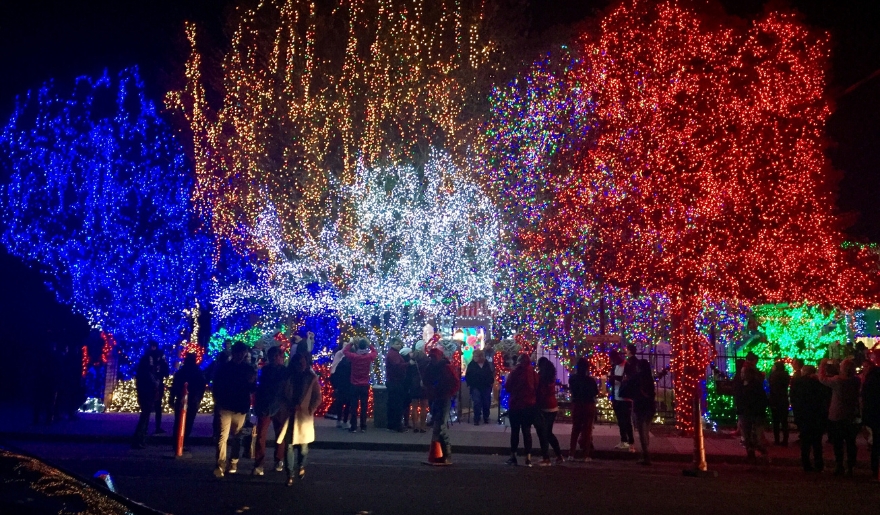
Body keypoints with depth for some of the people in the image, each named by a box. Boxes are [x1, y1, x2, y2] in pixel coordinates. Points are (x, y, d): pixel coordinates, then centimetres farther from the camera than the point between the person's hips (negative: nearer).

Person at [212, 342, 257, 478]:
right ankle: (220, 465, -13)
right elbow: (216, 386, 5)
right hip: (225, 407, -2)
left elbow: (252, 389, 11)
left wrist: (252, 382, -10)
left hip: (241, 408, 2)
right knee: (223, 436, -11)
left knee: (237, 437, 8)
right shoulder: (224, 367, 4)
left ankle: (233, 463, 17)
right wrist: (217, 402, -4)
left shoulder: (249, 369, 8)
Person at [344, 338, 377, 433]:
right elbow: (374, 352, 14)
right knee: (364, 406, 7)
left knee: (354, 406, 4)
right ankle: (363, 427, 11)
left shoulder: (354, 356, -12)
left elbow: (345, 351, 8)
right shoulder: (369, 357, -9)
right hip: (365, 385, 1)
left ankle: (353, 427, 6)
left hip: (355, 385, -1)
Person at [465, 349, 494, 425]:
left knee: (487, 403, 6)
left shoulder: (487, 364, 5)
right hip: (476, 387, -2)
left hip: (486, 387, 3)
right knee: (477, 403, -12)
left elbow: (491, 373, 14)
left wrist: (492, 382, 8)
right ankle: (476, 419, -6)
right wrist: (469, 384, -4)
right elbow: (467, 375, 1)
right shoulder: (471, 365, -1)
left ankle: (486, 418, 23)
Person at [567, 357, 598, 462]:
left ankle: (571, 454, 11)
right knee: (587, 429, 7)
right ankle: (586, 455, 4)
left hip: (576, 405, 3)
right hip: (588, 405, -3)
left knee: (575, 429, 15)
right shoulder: (590, 379, -16)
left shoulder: (572, 378, -7)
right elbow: (596, 392, -3)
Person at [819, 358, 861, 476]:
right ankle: (850, 468, 12)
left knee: (838, 443, 6)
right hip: (852, 418, 4)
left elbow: (822, 378, -10)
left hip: (836, 417, -4)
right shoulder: (857, 381, -5)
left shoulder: (837, 380, -20)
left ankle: (839, 467, 8)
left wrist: (822, 365, 4)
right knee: (850, 444, 10)